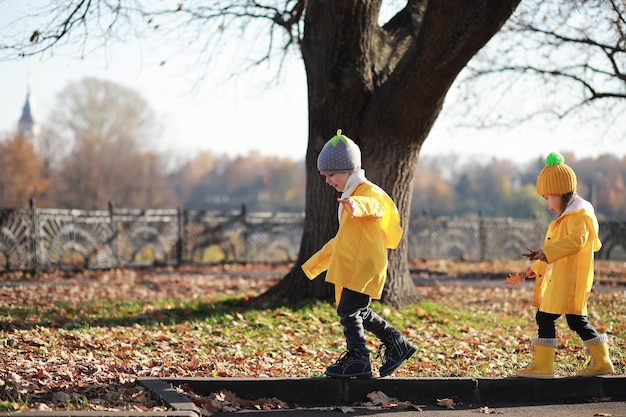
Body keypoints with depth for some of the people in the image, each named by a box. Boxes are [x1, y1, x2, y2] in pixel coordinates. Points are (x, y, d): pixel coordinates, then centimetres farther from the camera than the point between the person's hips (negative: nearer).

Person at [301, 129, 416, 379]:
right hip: (351, 266, 10)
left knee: (348, 311, -10)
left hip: (365, 265, -10)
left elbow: (374, 206, -38)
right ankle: (395, 344, 22)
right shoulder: (350, 197, 23)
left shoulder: (369, 192, -10)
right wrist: (316, 263, 37)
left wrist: (357, 206, -62)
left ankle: (357, 359, -3)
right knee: (358, 313, 13)